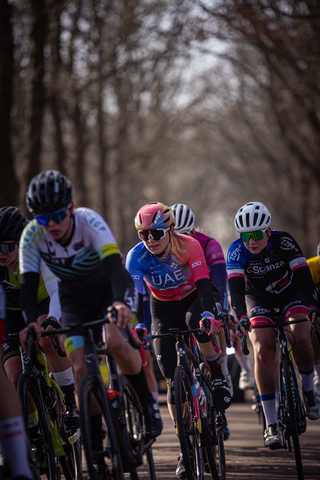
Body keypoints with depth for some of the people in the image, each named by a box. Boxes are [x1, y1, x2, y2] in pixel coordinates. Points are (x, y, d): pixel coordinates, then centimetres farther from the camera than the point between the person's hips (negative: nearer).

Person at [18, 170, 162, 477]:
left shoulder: (89, 222, -31)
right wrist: (31, 322, -41)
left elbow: (115, 265, -43)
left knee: (116, 343, -32)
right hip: (74, 299, 3)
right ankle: (96, 450, -5)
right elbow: (28, 284, -22)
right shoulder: (32, 236, -22)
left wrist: (121, 302, -61)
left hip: (108, 289, -3)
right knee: (80, 368, -14)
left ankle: (148, 405, -7)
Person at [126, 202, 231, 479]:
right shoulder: (137, 257, -23)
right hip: (164, 308, 2)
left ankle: (217, 375, -15)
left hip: (196, 297, -2)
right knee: (173, 381, -8)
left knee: (194, 320, -41)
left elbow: (204, 285, -36)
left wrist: (209, 315, -54)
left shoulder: (188, 246, -27)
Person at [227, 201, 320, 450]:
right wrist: (242, 318, -53)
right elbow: (235, 287, -36)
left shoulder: (284, 242, -27)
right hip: (258, 297, 0)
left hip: (290, 291, 0)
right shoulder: (237, 251, -27)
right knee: (263, 350, -20)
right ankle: (271, 424, -17)